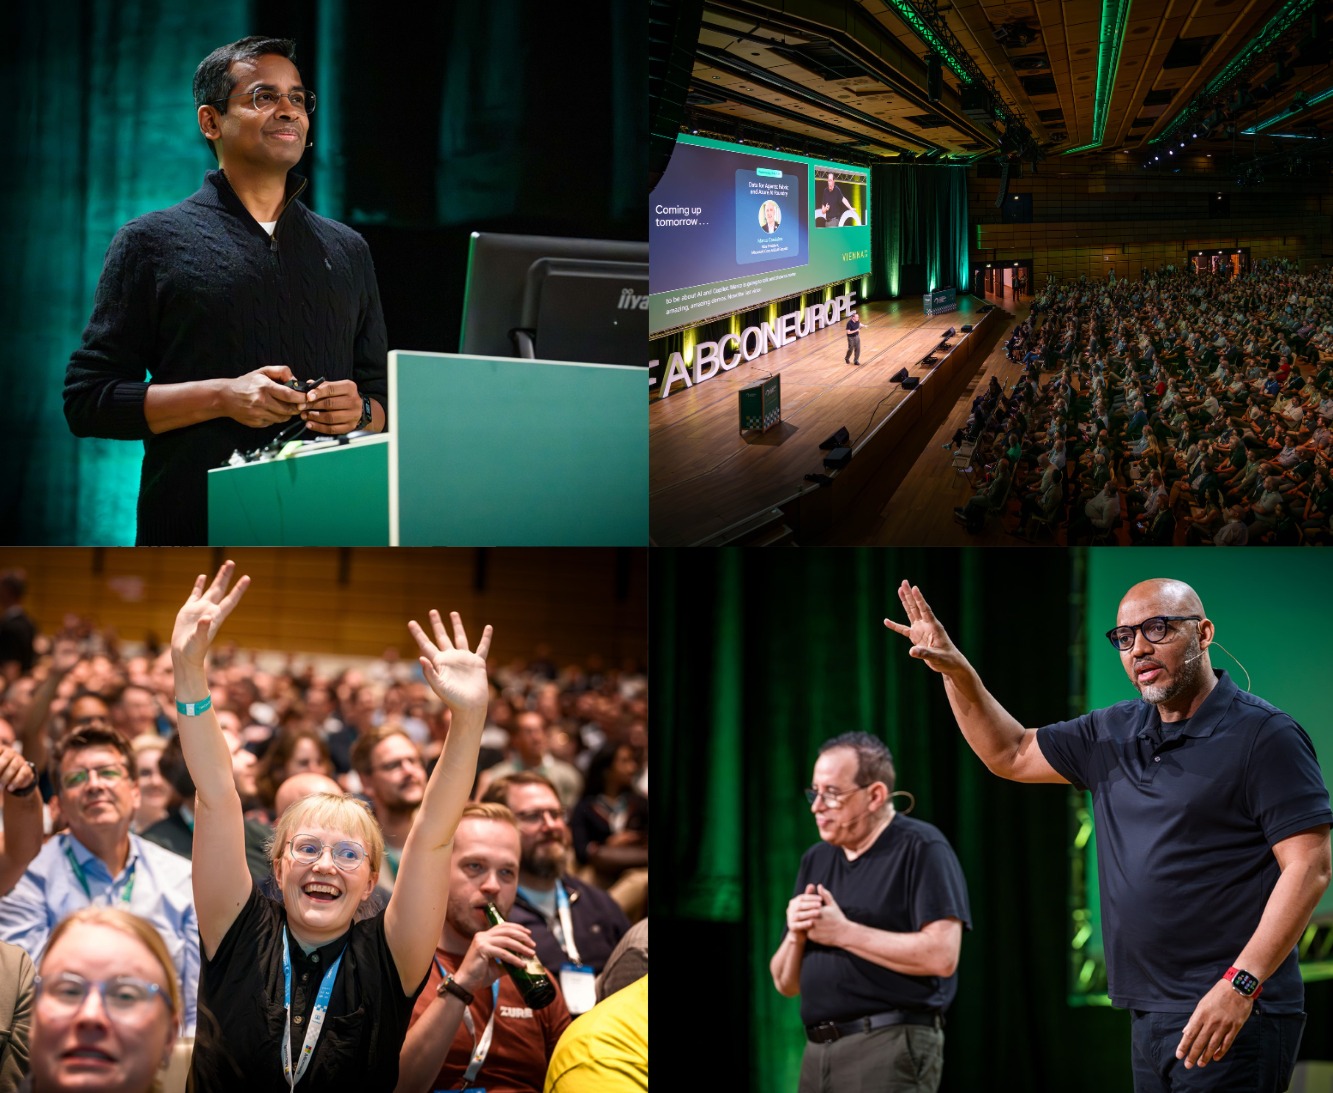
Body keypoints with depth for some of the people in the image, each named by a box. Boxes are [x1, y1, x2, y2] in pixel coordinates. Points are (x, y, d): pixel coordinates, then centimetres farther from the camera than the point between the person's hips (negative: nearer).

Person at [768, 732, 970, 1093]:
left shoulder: (920, 848, -4)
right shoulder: (815, 860, 16)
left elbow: (941, 956, -17)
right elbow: (785, 983, 18)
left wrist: (843, 932, -12)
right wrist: (796, 935, -4)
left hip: (892, 1046, -7)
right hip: (819, 1051, 7)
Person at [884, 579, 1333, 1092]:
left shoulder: (1263, 734, -9)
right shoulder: (1113, 733, 15)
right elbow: (1010, 754, 24)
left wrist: (1241, 984, -22)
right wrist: (956, 672, 9)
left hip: (1232, 1015, -7)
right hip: (1150, 1013, 7)